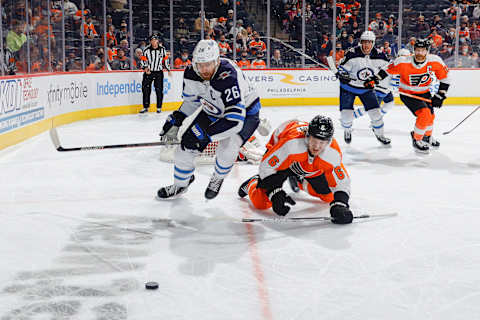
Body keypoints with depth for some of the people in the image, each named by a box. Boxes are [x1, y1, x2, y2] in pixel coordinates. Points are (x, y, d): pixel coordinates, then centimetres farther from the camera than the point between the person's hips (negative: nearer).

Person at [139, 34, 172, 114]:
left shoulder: (162, 49, 2)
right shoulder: (146, 50, -3)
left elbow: (165, 60, 12)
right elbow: (143, 60, 0)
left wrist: (168, 70, 12)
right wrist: (145, 68, -16)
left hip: (159, 72, 0)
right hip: (148, 72, 0)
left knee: (159, 90, -2)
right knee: (146, 89, -3)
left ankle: (159, 107, 10)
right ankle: (146, 107, 8)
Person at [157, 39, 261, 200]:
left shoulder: (228, 77, -40)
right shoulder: (191, 73, -19)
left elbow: (235, 121, -43)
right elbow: (191, 100, 4)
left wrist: (204, 133, -44)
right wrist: (175, 120, -6)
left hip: (244, 112, -6)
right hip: (212, 111, 6)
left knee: (226, 150, -29)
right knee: (186, 144, 0)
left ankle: (217, 179, 6)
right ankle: (180, 184, 28)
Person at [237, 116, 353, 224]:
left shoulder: (333, 153, -33)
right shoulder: (291, 143, -44)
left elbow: (341, 182, -25)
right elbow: (266, 166, -35)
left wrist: (339, 204, -43)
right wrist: (275, 193, -42)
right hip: (280, 159, -4)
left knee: (329, 196, 10)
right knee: (262, 202, -15)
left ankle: (300, 181, 38)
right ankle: (253, 183, 23)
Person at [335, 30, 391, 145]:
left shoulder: (378, 55, -11)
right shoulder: (352, 53, -22)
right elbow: (342, 68, -15)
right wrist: (342, 75, -34)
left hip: (367, 88, 3)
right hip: (349, 87, -3)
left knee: (375, 111, -3)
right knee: (346, 114, -9)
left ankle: (379, 134, 21)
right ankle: (347, 130, 26)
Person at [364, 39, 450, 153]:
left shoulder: (435, 61, -19)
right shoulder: (403, 62, -26)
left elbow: (444, 77, -7)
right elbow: (388, 69, -10)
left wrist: (440, 95, -10)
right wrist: (374, 79, -15)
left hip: (424, 92, 5)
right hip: (407, 93, -5)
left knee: (430, 116, 18)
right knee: (424, 114, -22)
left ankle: (427, 137, 49)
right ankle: (416, 140, -2)